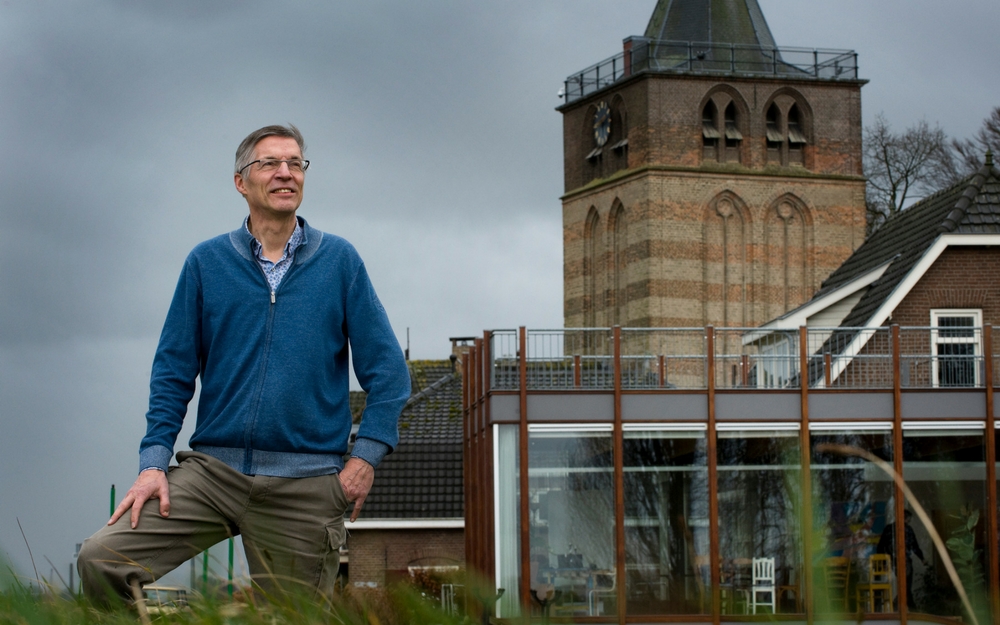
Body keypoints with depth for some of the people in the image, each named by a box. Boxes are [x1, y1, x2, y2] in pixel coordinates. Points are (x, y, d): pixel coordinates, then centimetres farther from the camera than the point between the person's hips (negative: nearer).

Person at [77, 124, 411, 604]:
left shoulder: (339, 261, 6)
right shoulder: (206, 262, 8)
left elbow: (386, 369, 6)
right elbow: (173, 370, 8)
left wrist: (366, 455, -5)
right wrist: (154, 460, -2)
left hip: (305, 488, 0)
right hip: (212, 470, 1)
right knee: (100, 560, -17)